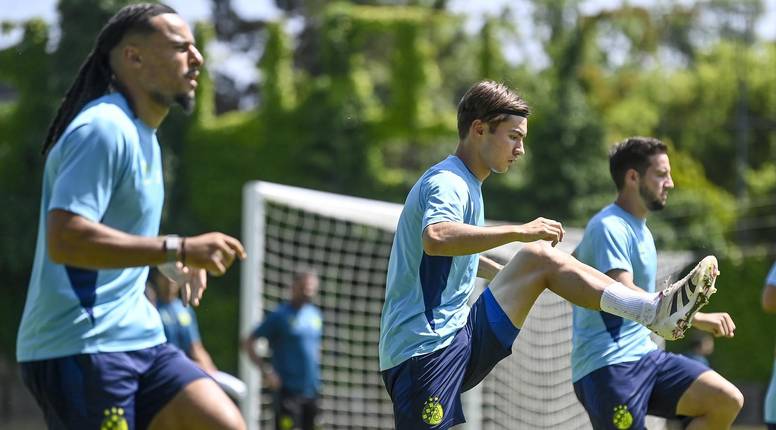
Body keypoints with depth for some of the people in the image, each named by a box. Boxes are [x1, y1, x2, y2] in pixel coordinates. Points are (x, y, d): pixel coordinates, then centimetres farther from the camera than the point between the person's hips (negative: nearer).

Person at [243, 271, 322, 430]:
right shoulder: (280, 315, -8)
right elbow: (248, 343, -8)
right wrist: (265, 370, -16)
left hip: (311, 389, 6)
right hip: (288, 389, -6)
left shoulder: (315, 314, 11)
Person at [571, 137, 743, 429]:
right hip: (608, 367, -9)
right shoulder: (610, 227, -13)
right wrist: (697, 318, -33)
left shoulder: (638, 227, 17)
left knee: (727, 400, -7)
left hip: (646, 357, 9)